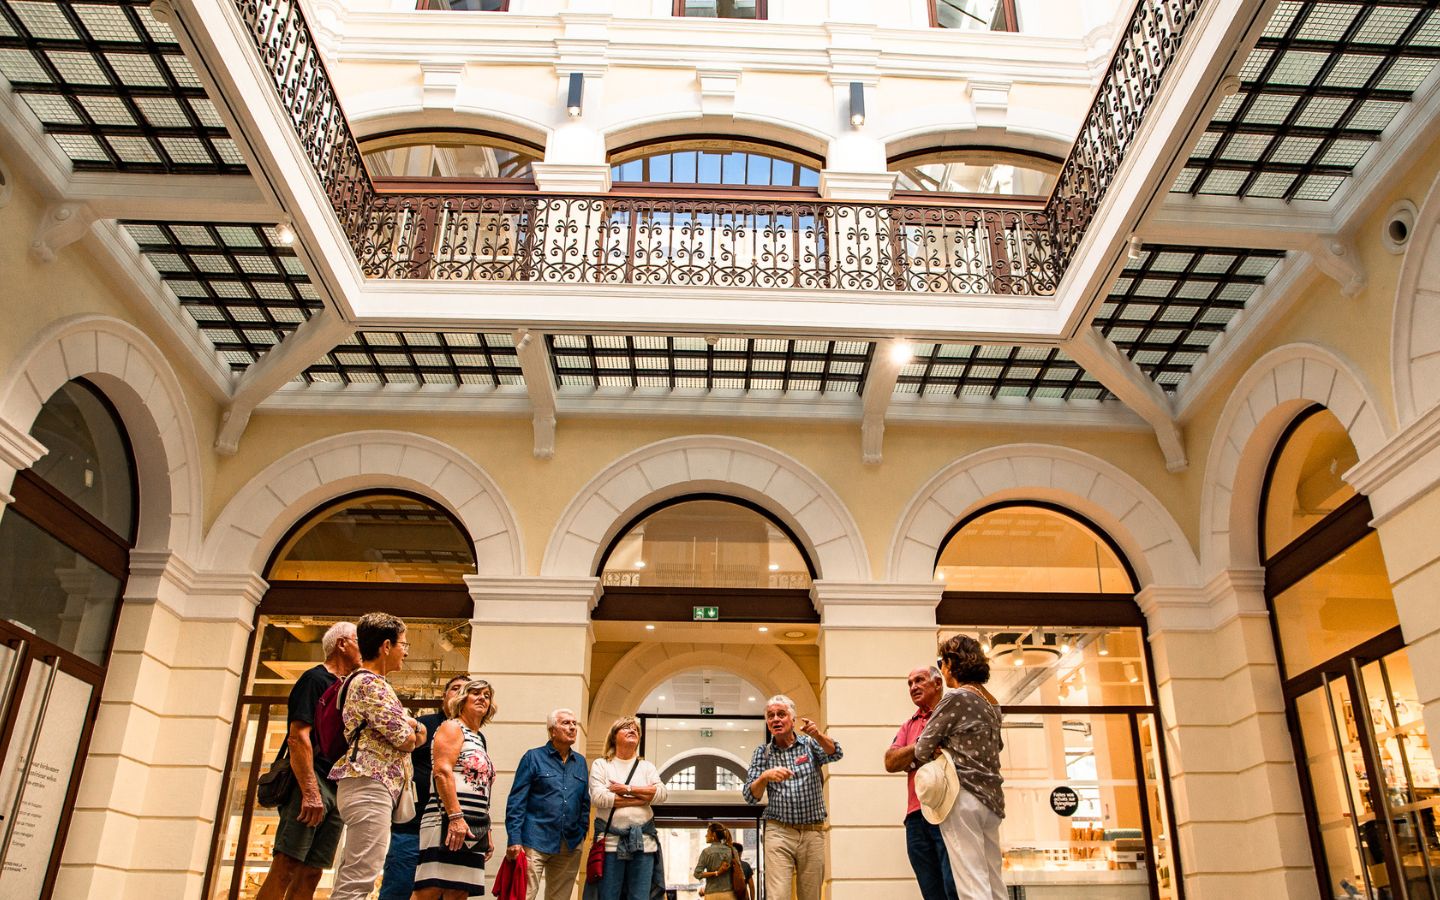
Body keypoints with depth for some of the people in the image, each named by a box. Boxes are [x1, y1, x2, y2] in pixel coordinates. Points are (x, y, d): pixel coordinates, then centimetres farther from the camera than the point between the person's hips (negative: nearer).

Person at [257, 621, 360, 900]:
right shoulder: (315, 679, -1)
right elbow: (298, 736, -13)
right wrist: (310, 792, -21)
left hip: (336, 788, 8)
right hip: (312, 781, -8)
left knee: (311, 874, 3)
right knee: (286, 866, -14)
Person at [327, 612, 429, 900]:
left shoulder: (363, 681, 22)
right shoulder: (370, 683, -10)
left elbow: (419, 732, 22)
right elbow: (405, 739, -13)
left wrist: (412, 728, 0)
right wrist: (411, 734, 8)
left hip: (368, 787, 11)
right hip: (371, 785, -11)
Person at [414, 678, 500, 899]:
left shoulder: (480, 740, 24)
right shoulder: (452, 728, 0)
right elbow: (442, 772, -14)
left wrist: (487, 833, 22)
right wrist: (455, 817, -23)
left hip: (474, 830, 8)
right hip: (448, 823, -8)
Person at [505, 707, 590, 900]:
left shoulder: (580, 762, 14)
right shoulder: (534, 757, 0)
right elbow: (516, 802, -4)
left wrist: (582, 833, 6)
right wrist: (514, 839, -12)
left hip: (570, 847, 5)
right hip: (536, 842, -5)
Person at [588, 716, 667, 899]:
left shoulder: (647, 766, 15)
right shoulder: (601, 765, 7)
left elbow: (661, 794, -1)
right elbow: (598, 797, -11)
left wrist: (627, 789, -10)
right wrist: (644, 797, -8)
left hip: (643, 841, 2)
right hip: (611, 840, -2)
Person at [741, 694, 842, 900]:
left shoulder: (810, 744, 6)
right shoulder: (763, 753, 7)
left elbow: (835, 753, -15)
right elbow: (750, 796, 0)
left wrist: (818, 735, -35)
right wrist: (765, 777, -21)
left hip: (813, 832, 1)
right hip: (779, 832, -1)